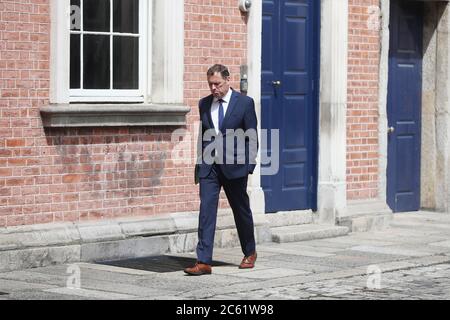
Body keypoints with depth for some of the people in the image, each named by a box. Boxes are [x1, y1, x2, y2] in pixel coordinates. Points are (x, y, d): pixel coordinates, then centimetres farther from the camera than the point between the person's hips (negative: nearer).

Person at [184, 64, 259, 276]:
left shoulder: (245, 103, -3)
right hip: (208, 166, 2)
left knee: (241, 210, 12)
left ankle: (249, 253, 33)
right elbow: (202, 136, 15)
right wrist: (200, 162, 9)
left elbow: (251, 137, -2)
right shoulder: (204, 104, 9)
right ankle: (204, 262, -12)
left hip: (234, 166, -2)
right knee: (206, 210, -9)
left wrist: (249, 165, -8)